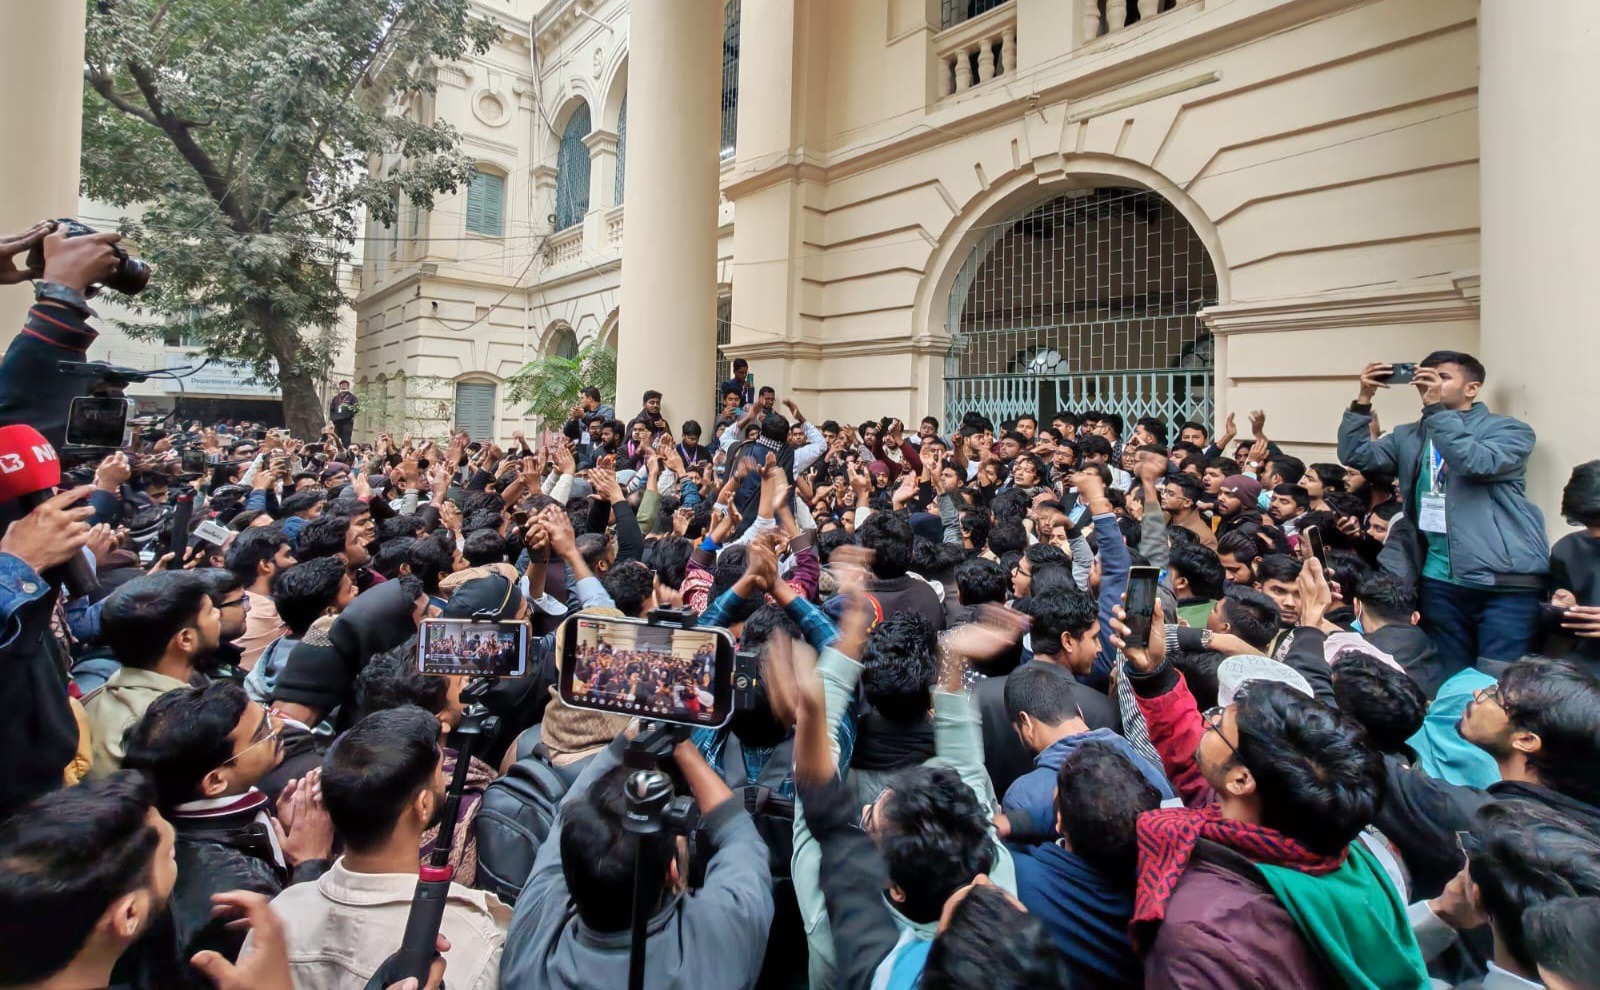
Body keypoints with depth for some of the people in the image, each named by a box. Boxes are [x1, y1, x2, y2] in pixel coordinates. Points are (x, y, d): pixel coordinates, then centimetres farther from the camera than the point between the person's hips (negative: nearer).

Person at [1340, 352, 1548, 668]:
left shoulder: (1509, 429, 0)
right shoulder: (1410, 436, 13)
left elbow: (1477, 463, -20)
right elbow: (1354, 455, -1)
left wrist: (1436, 408, -18)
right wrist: (1364, 399, -8)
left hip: (1503, 581, -4)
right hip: (1440, 580, 4)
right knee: (1450, 680, 13)